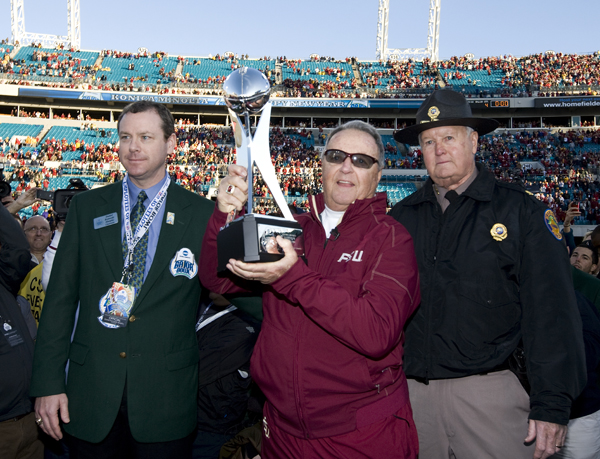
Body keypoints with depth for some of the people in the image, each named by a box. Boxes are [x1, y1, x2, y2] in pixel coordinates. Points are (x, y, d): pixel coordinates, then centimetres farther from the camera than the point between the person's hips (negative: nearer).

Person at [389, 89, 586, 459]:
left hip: (490, 392, -3)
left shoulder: (521, 210, -2)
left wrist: (552, 404, -11)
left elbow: (552, 311, -6)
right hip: (410, 390, 3)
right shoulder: (403, 216, 8)